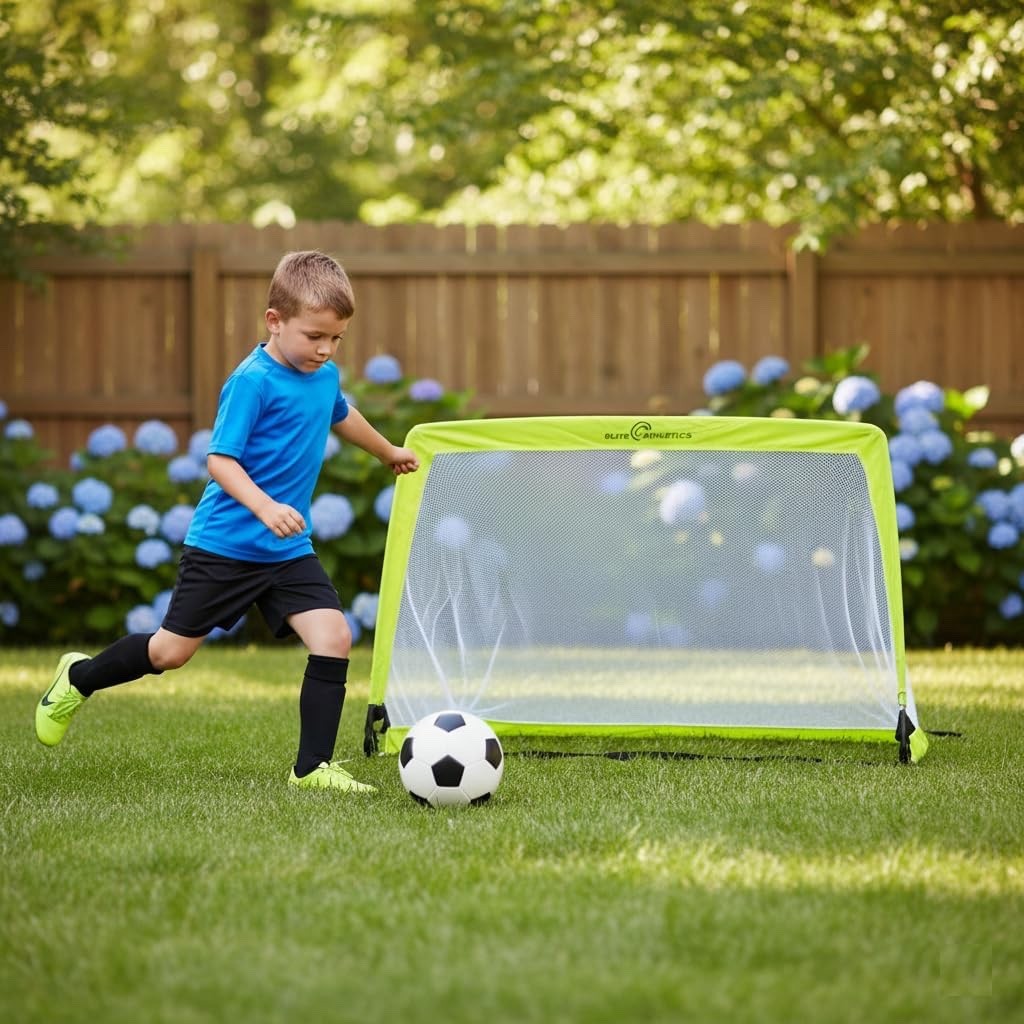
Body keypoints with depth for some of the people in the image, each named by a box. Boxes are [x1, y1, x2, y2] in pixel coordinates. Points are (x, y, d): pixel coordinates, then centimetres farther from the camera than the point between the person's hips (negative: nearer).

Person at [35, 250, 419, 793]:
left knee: (333, 637, -12)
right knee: (170, 651, 4)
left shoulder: (325, 377, 6)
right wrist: (265, 507, -37)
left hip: (288, 550, 6)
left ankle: (312, 767, -5)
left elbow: (342, 415, 30)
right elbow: (220, 460, -22)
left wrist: (389, 452, 46)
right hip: (224, 544, -6)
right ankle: (78, 677, 32)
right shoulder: (252, 381, -18)